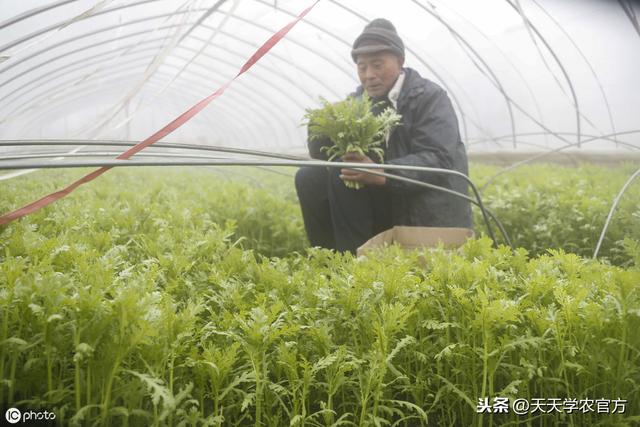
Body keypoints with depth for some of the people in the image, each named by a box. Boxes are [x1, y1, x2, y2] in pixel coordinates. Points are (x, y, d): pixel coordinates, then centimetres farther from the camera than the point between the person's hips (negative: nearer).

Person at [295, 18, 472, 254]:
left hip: (430, 214, -3)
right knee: (309, 178, -11)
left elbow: (439, 160, -23)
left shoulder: (430, 98, -9)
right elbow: (318, 153, 2)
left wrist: (382, 174, -38)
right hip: (379, 201, 4)